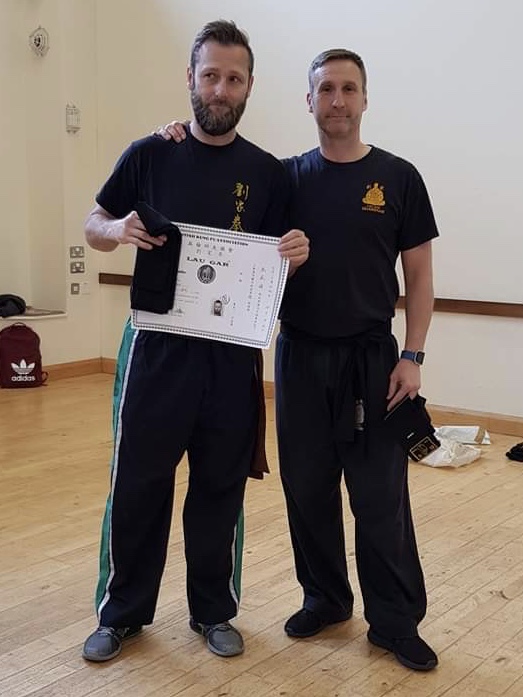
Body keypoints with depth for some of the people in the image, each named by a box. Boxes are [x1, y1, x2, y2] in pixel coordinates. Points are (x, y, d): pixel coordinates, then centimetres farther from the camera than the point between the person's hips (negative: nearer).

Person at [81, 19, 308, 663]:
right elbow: (93, 226, 8)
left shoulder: (267, 172, 3)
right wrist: (118, 230, -15)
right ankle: (121, 611, 26)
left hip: (233, 352, 1)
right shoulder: (150, 153, 1)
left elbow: (279, 268, 7)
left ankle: (213, 610, 29)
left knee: (221, 486, 11)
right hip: (156, 344, -1)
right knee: (137, 482, 6)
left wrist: (295, 255, -16)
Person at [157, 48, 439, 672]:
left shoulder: (397, 178, -1)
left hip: (371, 358, -3)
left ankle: (395, 621, 16)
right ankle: (324, 598, 31)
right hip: (300, 355, 3)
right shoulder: (286, 177, 5)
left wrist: (412, 355, -9)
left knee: (381, 496, 1)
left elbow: (418, 274, 0)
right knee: (307, 487, 12)